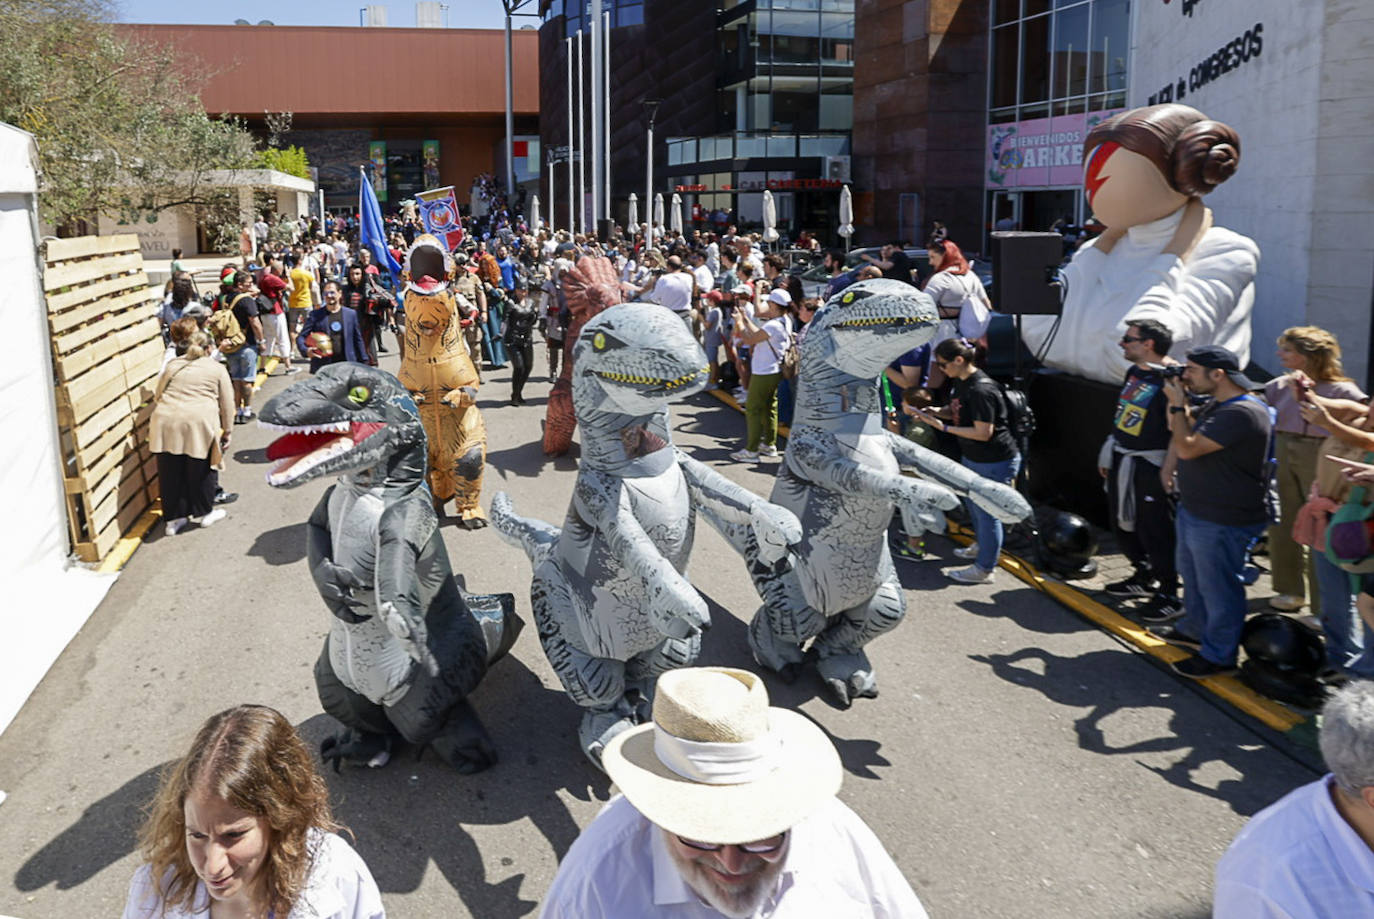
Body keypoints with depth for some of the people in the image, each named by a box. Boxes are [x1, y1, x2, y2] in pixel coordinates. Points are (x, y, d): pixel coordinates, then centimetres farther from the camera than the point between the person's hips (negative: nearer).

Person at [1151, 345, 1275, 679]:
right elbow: (1179, 431, 21)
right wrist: (1177, 402, 5)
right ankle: (1195, 629, 46)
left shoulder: (1242, 413, -25)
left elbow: (1187, 448, -28)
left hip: (1222, 523, -10)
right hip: (1193, 512, 11)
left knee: (1217, 588, 3)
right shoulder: (1217, 405, 7)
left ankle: (1218, 656, 17)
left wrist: (1177, 404, -16)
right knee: (1193, 577, 26)